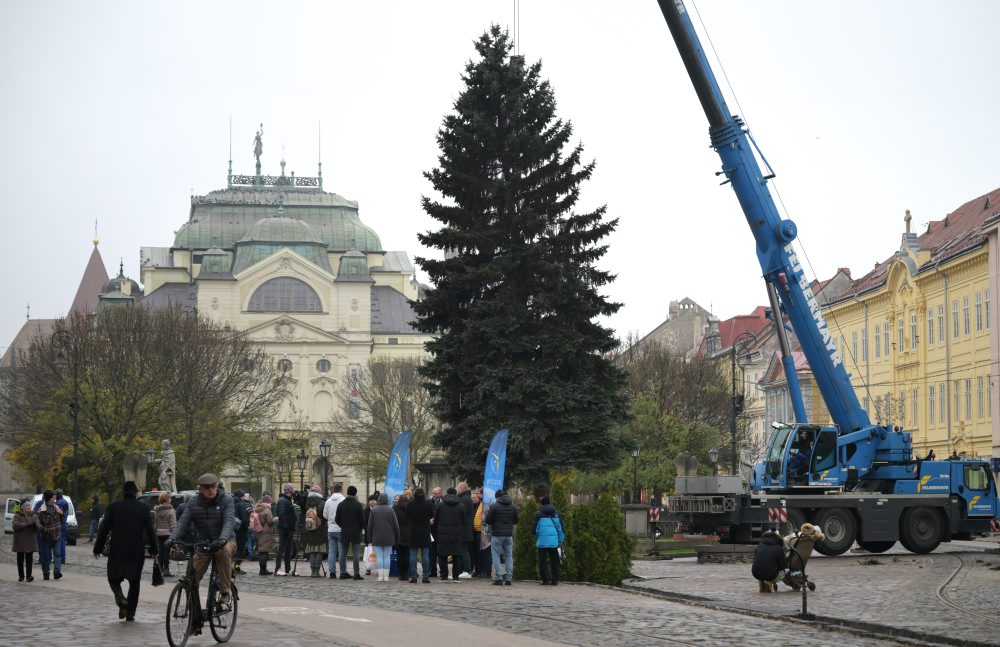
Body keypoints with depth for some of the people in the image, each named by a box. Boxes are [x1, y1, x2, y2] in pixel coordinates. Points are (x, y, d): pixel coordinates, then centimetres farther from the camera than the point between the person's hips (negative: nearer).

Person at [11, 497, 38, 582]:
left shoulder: (33, 515, 9)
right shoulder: (17, 515, -2)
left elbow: (38, 526, 5)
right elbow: (14, 525, -18)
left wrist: (35, 525, -20)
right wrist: (26, 525, -25)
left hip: (30, 541, 2)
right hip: (20, 541, -2)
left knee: (29, 558, -1)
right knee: (20, 558, 6)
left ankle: (28, 576, -4)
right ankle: (21, 576, 14)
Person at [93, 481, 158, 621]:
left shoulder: (113, 507, -1)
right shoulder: (143, 508, 1)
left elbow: (104, 529, -1)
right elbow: (150, 531, 1)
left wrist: (98, 548, 4)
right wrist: (153, 550, 7)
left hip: (117, 551, -1)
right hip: (137, 552, 1)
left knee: (114, 579, 11)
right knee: (134, 582, 11)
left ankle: (121, 599, -17)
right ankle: (130, 614, 9)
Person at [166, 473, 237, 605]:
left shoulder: (226, 500, -8)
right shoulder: (193, 502, 1)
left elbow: (229, 521, -22)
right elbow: (183, 522, -8)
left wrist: (222, 539, -41)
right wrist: (172, 538, -27)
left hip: (225, 541, -3)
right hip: (203, 544, 3)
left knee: (224, 551, -37)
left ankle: (225, 592, -26)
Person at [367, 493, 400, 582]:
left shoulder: (374, 510, -1)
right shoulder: (390, 510, -3)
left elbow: (370, 525, 2)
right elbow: (395, 525, 0)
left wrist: (370, 538, 10)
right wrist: (397, 539, 8)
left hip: (377, 538, 0)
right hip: (388, 538, 0)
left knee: (379, 557, 2)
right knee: (387, 557, 5)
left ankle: (380, 576, -3)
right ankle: (386, 576, 2)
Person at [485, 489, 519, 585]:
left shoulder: (494, 506, -9)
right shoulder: (513, 507, 5)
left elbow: (488, 520, -8)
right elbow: (515, 521, 10)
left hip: (497, 534, -4)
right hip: (509, 534, 4)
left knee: (496, 556, 1)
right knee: (509, 556, 9)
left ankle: (499, 578, -8)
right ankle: (509, 578, 5)